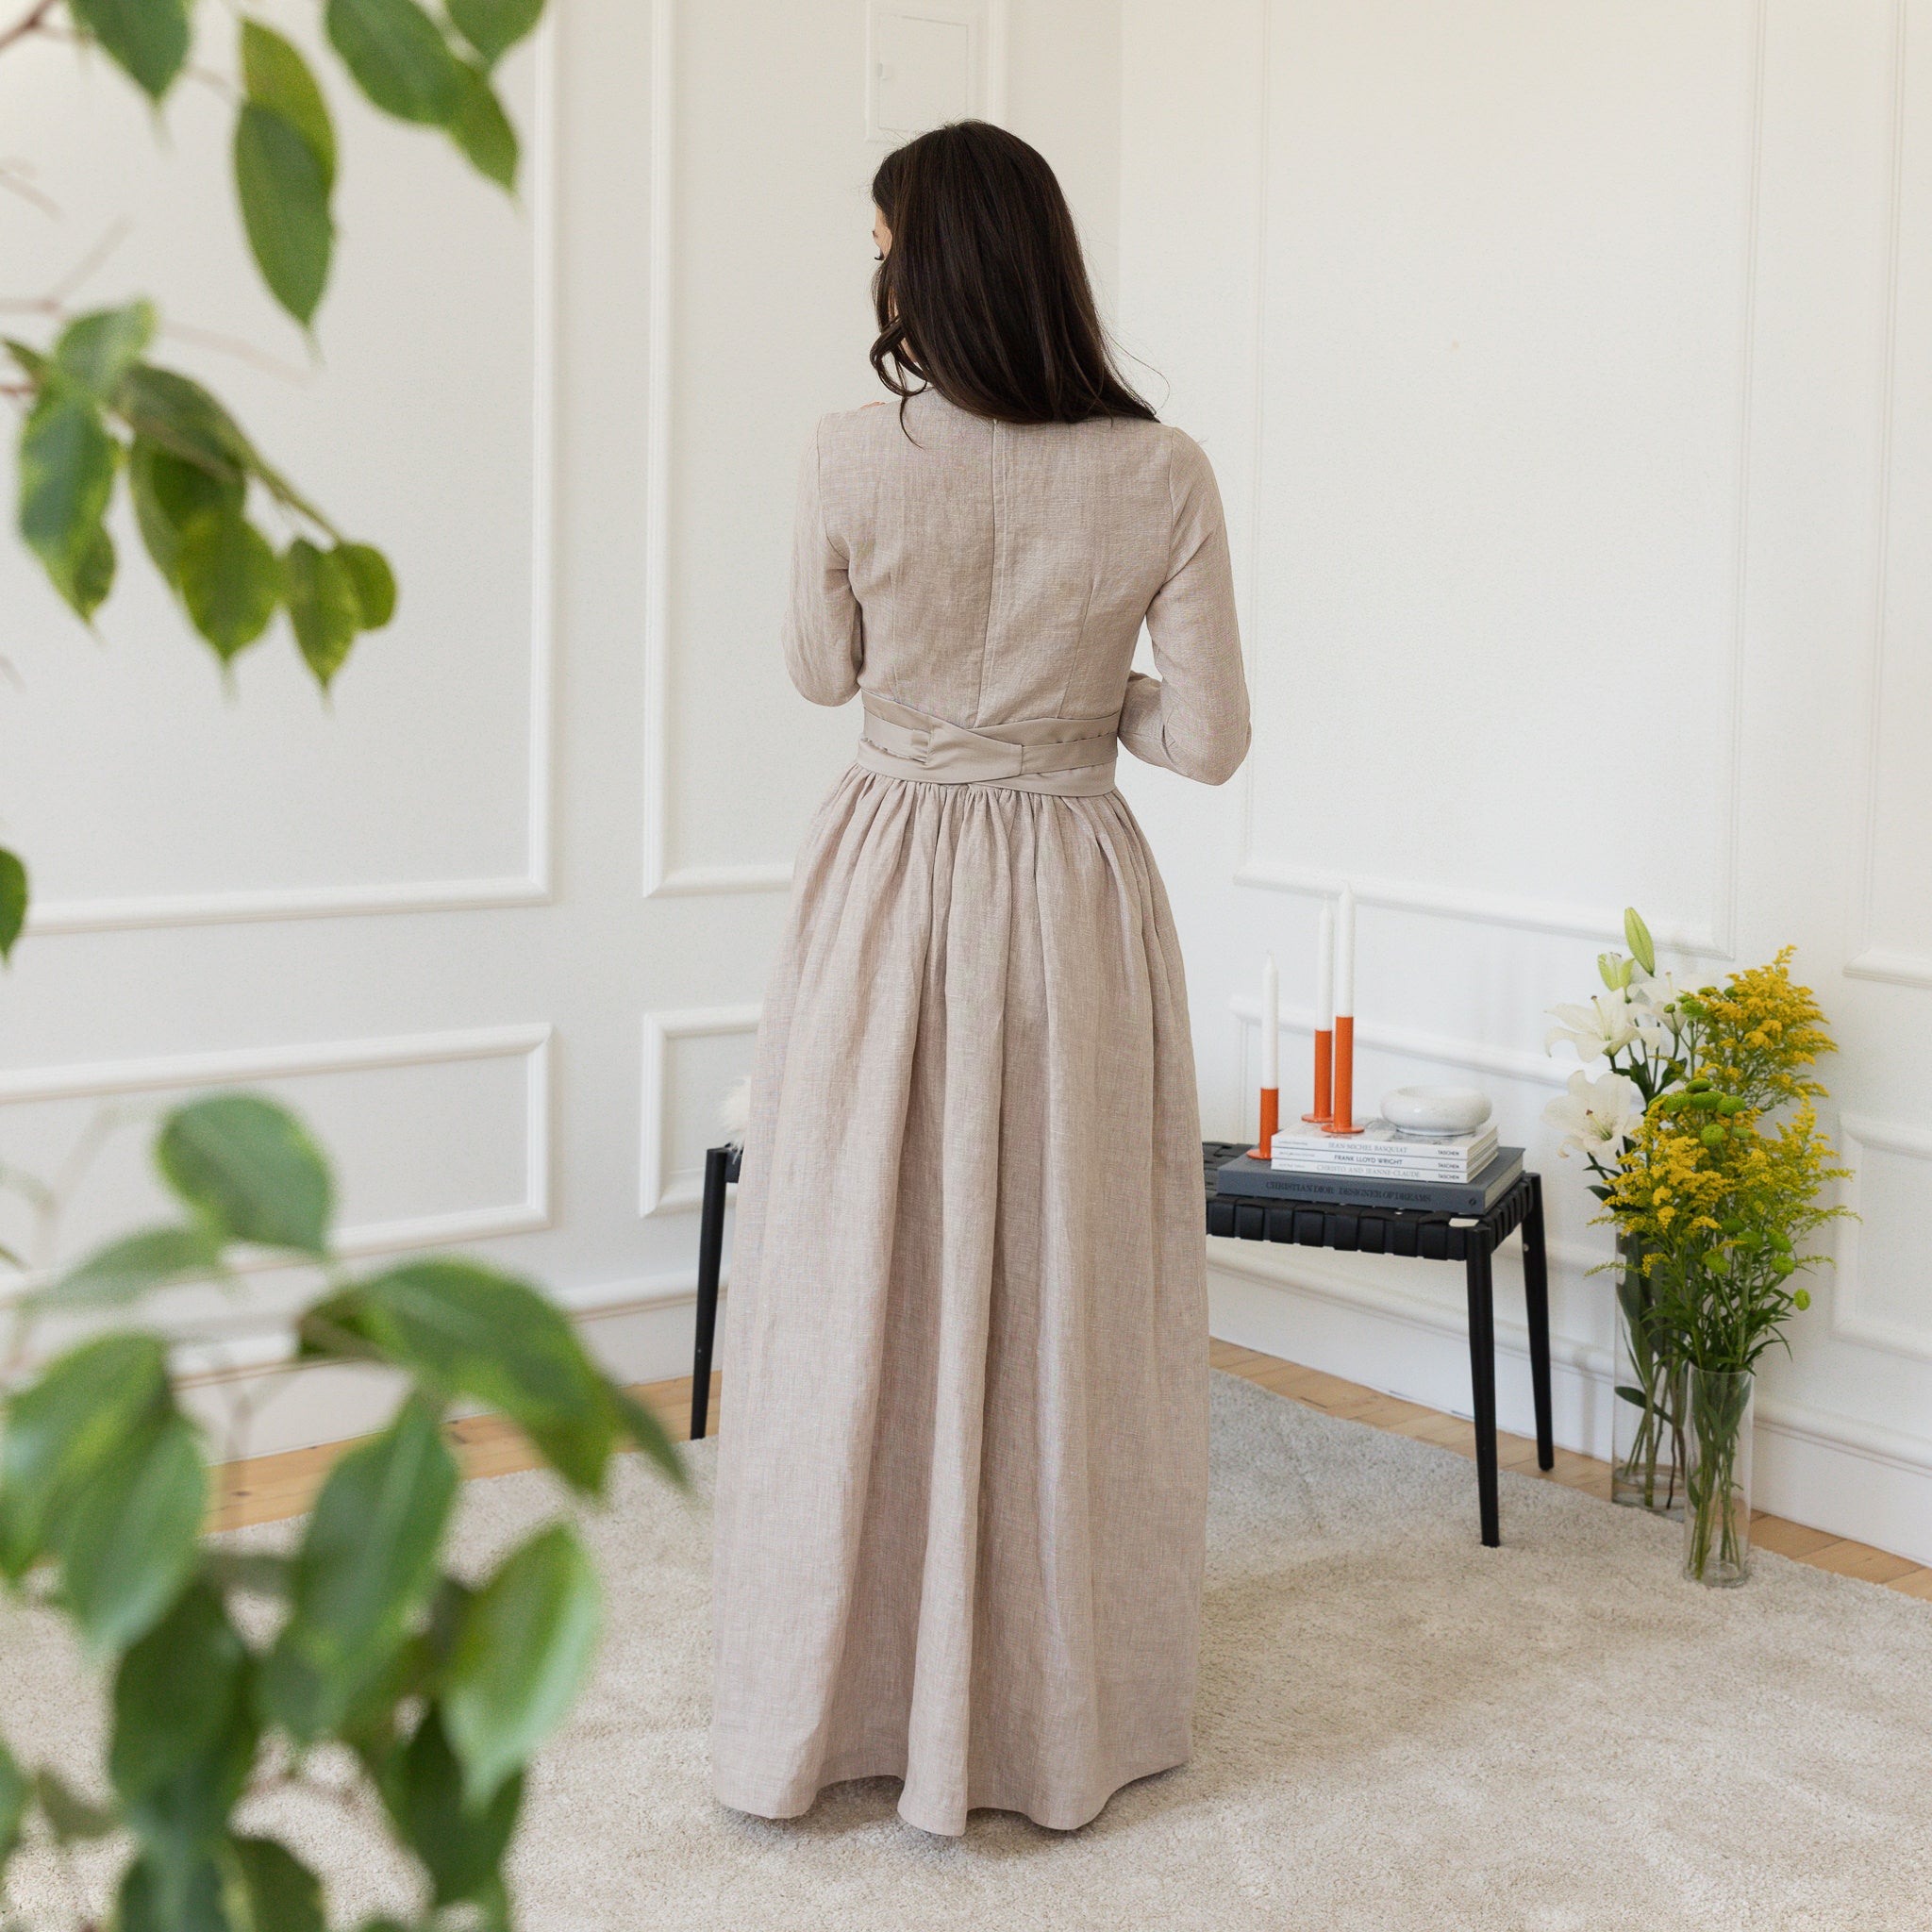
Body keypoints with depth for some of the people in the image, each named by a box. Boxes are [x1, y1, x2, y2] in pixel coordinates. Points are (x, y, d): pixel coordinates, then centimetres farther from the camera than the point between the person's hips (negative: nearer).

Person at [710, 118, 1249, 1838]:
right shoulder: (1161, 476, -8)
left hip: (890, 890, 0)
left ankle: (832, 1701, 23)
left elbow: (822, 675, 5)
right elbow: (1210, 739, -5)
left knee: (861, 1291, 10)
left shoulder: (855, 460, -11)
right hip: (1075, 901, 1)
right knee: (1065, 1299, 11)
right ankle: (1054, 1713, 24)